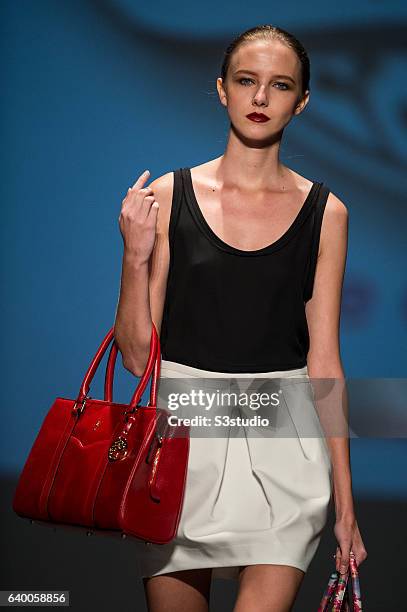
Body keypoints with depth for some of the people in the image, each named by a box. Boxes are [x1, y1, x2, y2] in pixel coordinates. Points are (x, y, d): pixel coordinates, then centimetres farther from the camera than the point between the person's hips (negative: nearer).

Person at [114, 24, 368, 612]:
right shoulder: (167, 197, 1)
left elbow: (324, 360, 5)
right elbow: (137, 354, 1)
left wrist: (346, 505, 3)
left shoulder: (324, 213, 3)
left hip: (283, 446, 0)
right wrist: (136, 257, -14)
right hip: (183, 434, 0)